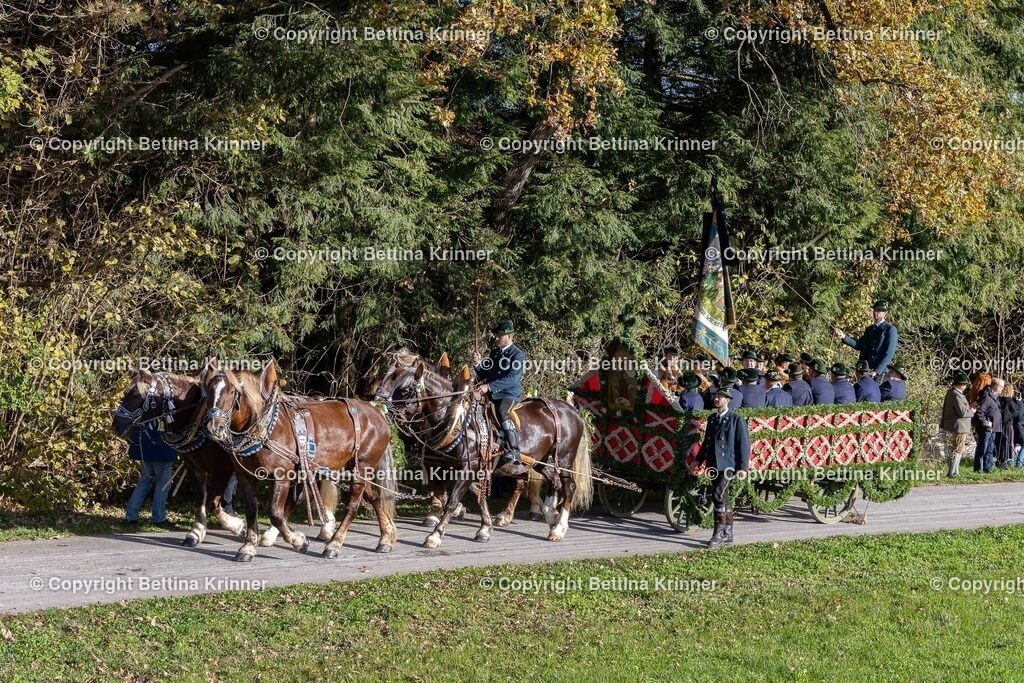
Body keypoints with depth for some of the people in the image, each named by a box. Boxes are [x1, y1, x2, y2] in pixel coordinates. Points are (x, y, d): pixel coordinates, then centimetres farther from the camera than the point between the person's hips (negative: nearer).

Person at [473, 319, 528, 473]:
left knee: (504, 415, -35)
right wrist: (477, 364, -2)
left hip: (509, 395, -8)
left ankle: (514, 458, -42)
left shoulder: (517, 354, -6)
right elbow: (483, 376, 20)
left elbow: (512, 378, -19)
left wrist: (489, 386, -27)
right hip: (492, 395, 8)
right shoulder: (494, 352, 16)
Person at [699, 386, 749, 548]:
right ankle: (727, 533, 19)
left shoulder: (736, 419, -5)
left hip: (728, 464, -7)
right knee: (722, 499, 11)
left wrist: (742, 467, -12)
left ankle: (719, 533, -14)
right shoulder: (712, 419, 15)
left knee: (718, 496, -18)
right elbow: (706, 442, 23)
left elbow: (744, 443, -7)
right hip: (713, 464, 7)